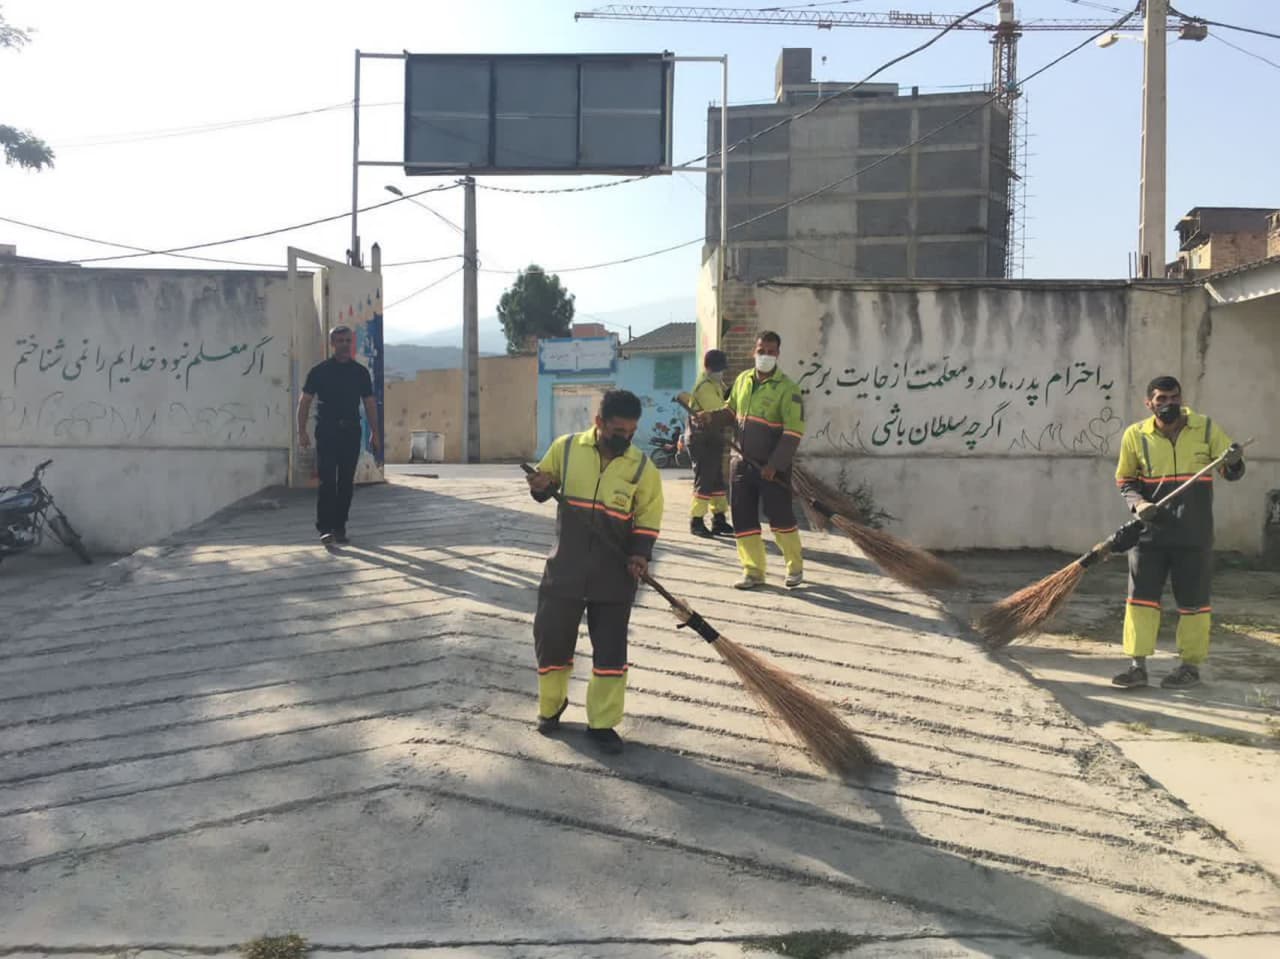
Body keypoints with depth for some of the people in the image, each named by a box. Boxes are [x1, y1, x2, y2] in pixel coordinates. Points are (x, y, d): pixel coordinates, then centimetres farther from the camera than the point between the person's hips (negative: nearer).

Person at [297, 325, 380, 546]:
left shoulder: (360, 372, 10)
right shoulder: (319, 371, 3)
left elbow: (369, 403, 13)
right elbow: (304, 401, 3)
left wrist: (375, 433, 7)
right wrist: (301, 432, -6)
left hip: (351, 431, 3)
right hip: (326, 431, -3)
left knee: (346, 482, 5)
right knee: (327, 481, -9)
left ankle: (340, 527, 13)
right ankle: (325, 528, -9)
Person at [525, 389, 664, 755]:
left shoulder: (643, 468, -3)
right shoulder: (566, 448, -3)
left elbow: (648, 520, 1)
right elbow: (544, 486, 11)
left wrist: (640, 554, -15)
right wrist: (542, 486, -12)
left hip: (614, 574, 0)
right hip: (565, 568, 0)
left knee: (611, 650, 4)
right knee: (551, 638, 9)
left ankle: (602, 723, 18)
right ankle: (551, 705, 35)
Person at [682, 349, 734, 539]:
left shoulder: (715, 384, 15)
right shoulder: (705, 387, -17)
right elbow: (719, 411, -23)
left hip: (713, 439, 10)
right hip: (703, 440, -10)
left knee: (717, 480, 12)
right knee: (704, 481, -7)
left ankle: (719, 520, 19)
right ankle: (696, 521, 0)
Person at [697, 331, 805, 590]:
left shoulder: (787, 388, -10)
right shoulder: (742, 380, 7)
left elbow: (794, 431, -14)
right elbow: (731, 411, 21)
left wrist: (775, 464, -19)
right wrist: (711, 417, 0)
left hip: (771, 467, -5)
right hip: (742, 463, 5)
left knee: (780, 517, 0)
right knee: (743, 518, 6)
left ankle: (795, 568, 20)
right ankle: (753, 571, 17)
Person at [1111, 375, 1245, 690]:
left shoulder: (1206, 428, 0)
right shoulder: (1135, 435, 0)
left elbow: (1231, 474, 5)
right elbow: (1125, 481, 8)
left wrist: (1234, 461, -18)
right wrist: (1138, 503, -12)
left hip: (1194, 535, -1)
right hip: (1150, 531, 1)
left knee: (1193, 600, 7)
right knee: (1141, 596, 0)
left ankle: (1191, 667, 20)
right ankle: (1138, 666, 8)